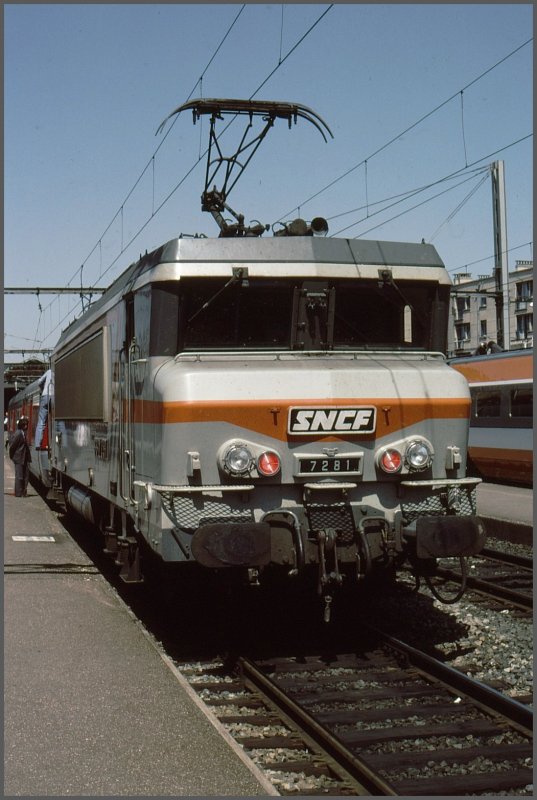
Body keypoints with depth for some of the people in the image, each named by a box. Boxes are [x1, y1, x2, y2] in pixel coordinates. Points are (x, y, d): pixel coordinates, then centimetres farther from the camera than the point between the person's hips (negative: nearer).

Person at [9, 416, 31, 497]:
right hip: (19, 459, -8)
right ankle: (18, 493, 5)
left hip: (25, 458, 8)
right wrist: (12, 456, -4)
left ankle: (23, 492, 16)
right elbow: (12, 445, -13)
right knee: (19, 476, -2)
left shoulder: (24, 433, 8)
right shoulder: (18, 434, -17)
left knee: (26, 475, 9)